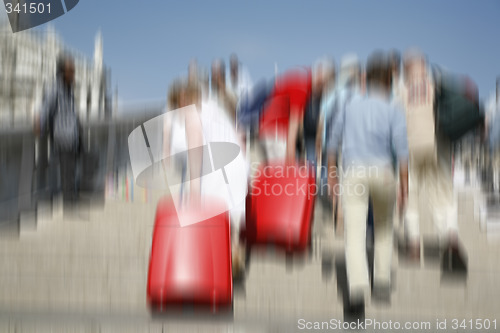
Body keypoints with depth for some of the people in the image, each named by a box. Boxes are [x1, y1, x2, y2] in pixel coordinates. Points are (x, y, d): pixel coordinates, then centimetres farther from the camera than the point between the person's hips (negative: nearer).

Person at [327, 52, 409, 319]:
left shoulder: (351, 105, 6)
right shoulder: (393, 112, -1)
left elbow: (333, 142, 11)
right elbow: (401, 151, -9)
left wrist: (332, 172, 22)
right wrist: (404, 185, -4)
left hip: (353, 174, 0)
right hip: (382, 172, 0)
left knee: (354, 234, -7)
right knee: (384, 227, 24)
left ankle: (357, 290, -24)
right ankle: (382, 280, 24)